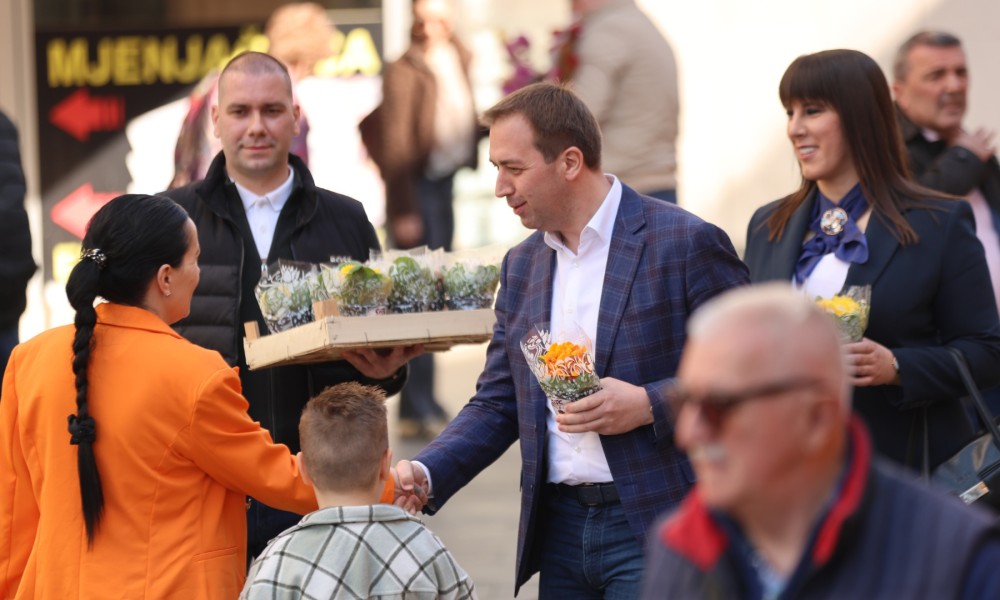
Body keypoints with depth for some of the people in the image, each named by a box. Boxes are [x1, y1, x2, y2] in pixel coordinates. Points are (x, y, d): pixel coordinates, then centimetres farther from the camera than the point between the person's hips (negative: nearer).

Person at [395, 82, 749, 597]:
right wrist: (424, 473, -3)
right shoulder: (522, 265, 13)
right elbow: (497, 404, 14)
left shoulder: (685, 242, -8)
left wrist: (649, 404, -19)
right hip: (559, 527, 6)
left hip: (653, 529, -6)